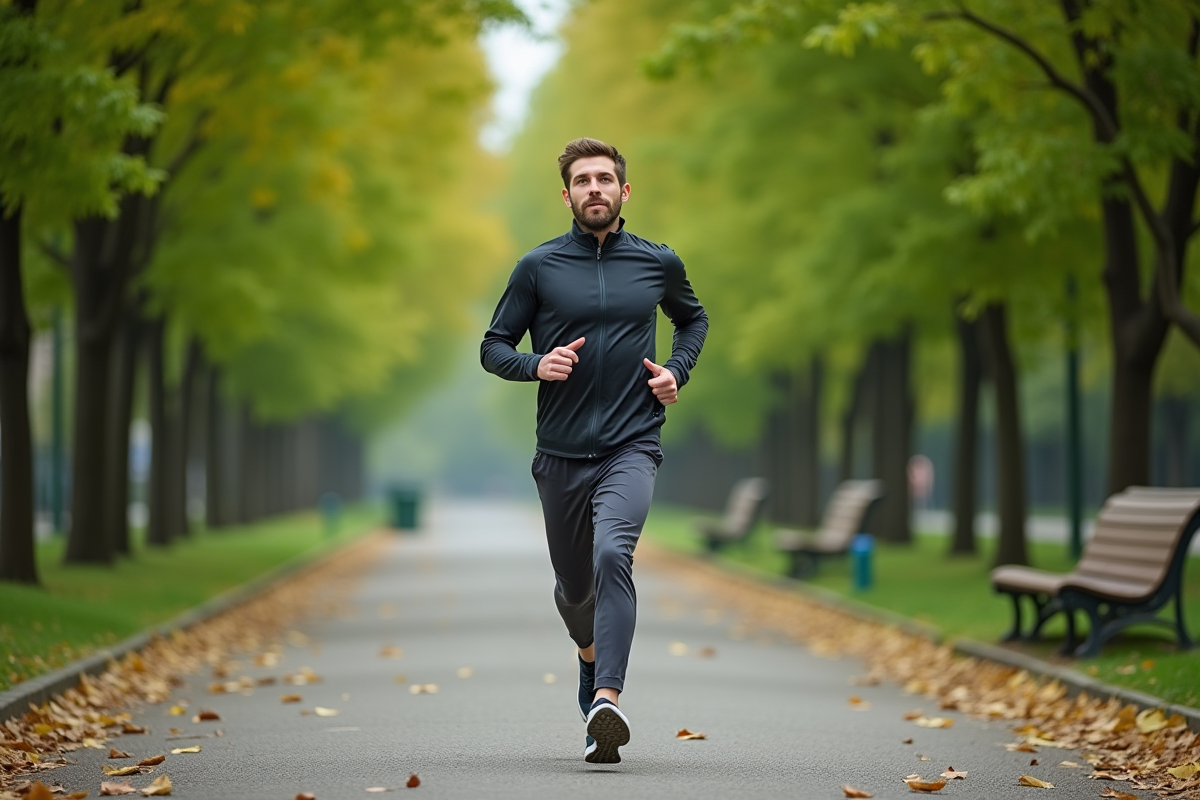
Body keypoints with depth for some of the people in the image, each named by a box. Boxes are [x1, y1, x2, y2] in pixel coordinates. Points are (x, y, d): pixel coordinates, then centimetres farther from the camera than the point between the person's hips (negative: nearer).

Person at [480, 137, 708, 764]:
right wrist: (538, 365, -14)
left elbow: (693, 318, 25)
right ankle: (591, 653, 48)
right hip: (560, 453, 2)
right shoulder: (538, 266, 1)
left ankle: (606, 699, -36)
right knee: (573, 584, 13)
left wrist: (677, 371, 6)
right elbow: (493, 347, 6)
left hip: (631, 447, -2)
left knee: (612, 555, -27)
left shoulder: (658, 263, 5)